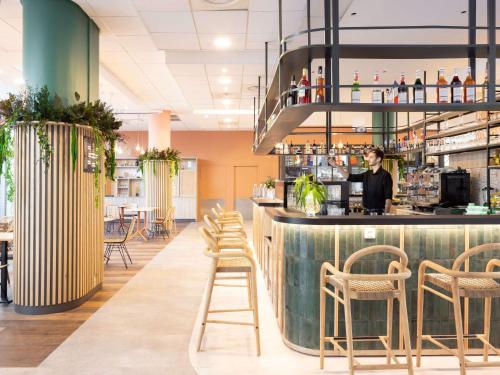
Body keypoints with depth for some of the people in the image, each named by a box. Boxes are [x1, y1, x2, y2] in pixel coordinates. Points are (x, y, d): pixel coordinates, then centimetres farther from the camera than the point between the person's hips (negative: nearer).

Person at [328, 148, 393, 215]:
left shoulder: (385, 175, -10)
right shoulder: (367, 174, 10)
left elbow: (388, 197, -15)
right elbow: (350, 177, 11)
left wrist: (386, 214, -21)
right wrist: (336, 165, 4)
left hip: (379, 212, -7)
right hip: (367, 212, 7)